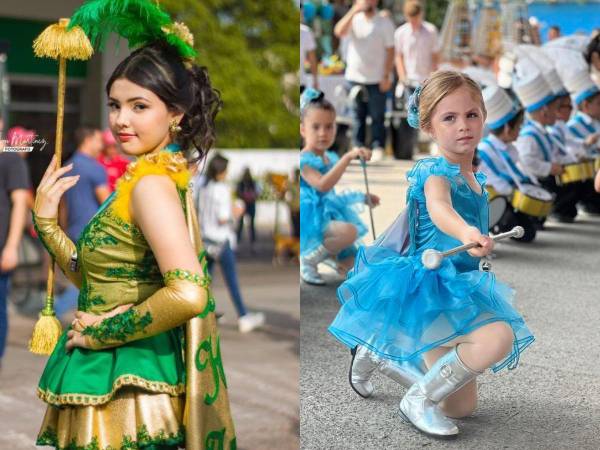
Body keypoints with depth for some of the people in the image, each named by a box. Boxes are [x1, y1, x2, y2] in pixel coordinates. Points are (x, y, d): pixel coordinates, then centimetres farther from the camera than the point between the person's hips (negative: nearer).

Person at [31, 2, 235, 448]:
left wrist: (102, 331, -18)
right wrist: (46, 221, 5)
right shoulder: (142, 179, 9)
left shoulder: (152, 183, -18)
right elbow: (98, 279, 13)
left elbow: (188, 294, -31)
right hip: (110, 378, 9)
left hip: (126, 389, -9)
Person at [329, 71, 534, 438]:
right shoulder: (436, 172, -17)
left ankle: (378, 352, 31)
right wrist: (466, 233, -60)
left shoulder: (476, 180, 9)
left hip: (460, 288, 9)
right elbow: (439, 209, -41)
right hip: (431, 287, -9)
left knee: (463, 407, 14)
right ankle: (419, 400, -16)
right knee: (499, 337, -35)